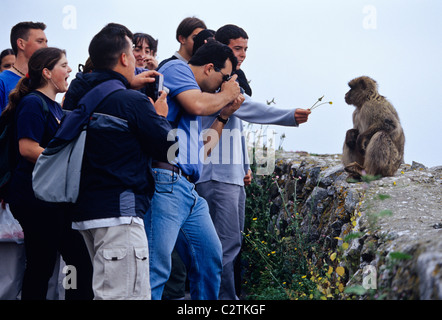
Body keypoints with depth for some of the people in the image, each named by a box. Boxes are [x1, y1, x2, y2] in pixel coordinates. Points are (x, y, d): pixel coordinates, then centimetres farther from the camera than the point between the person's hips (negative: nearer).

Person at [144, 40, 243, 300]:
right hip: (165, 182, -10)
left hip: (189, 190, 10)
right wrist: (226, 95, 3)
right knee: (157, 267, -14)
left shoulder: (196, 91, 27)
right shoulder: (176, 68, 3)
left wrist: (224, 115, 25)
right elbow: (197, 105, -17)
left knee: (211, 258, 13)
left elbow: (203, 149, 29)